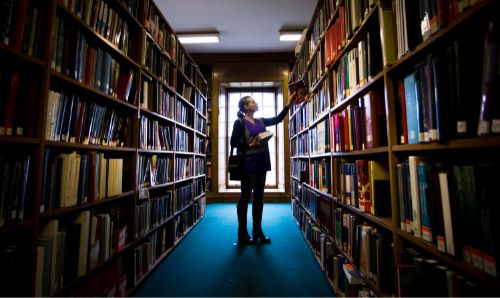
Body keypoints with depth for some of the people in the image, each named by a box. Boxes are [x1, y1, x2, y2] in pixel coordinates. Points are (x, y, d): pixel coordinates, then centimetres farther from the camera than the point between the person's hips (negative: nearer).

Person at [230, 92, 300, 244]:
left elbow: (278, 119, 15)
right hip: (248, 164, -6)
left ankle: (258, 231, 23)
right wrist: (250, 145, -17)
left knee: (259, 198, 11)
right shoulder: (239, 122, -3)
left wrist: (289, 103, 12)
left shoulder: (260, 121, 14)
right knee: (245, 198, 2)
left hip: (261, 163, 6)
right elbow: (233, 142, -6)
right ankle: (242, 233, 16)